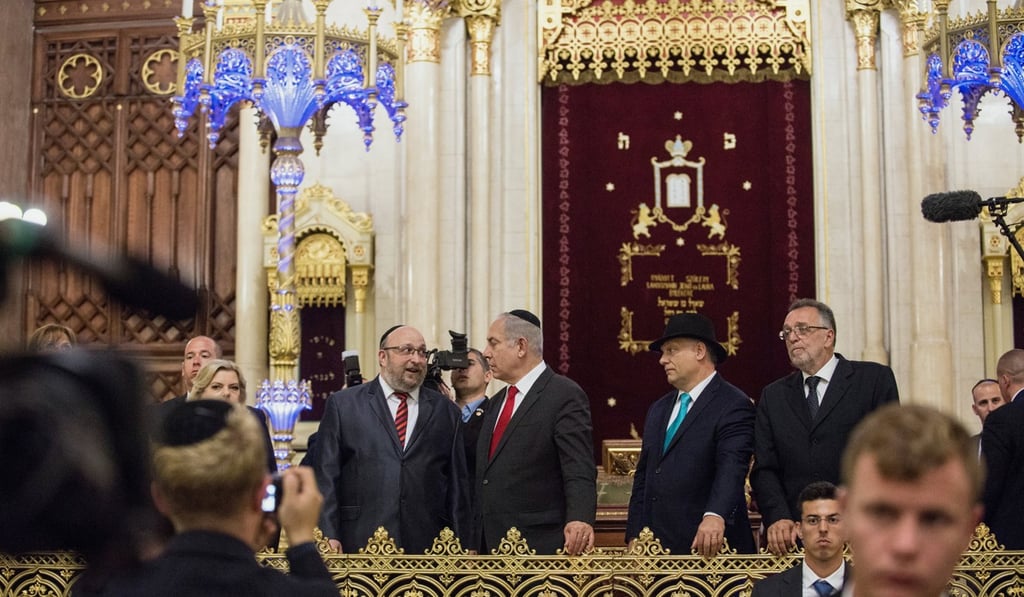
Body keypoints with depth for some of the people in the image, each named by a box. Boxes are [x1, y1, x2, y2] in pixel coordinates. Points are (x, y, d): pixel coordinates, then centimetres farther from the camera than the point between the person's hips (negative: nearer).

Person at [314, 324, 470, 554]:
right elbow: (326, 475, 2)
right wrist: (329, 536, -6)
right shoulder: (342, 404, 6)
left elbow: (457, 484, 10)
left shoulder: (446, 411, 12)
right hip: (360, 546, -2)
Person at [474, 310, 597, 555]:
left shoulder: (565, 396, -9)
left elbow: (579, 472, -17)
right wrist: (476, 543, 16)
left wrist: (580, 519, -34)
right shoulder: (497, 403, 17)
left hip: (539, 545, -7)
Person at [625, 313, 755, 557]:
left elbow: (731, 468, -21)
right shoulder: (658, 410, 17)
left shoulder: (734, 406, -6)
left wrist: (715, 516, -37)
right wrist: (634, 536, 8)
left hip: (708, 547, -6)